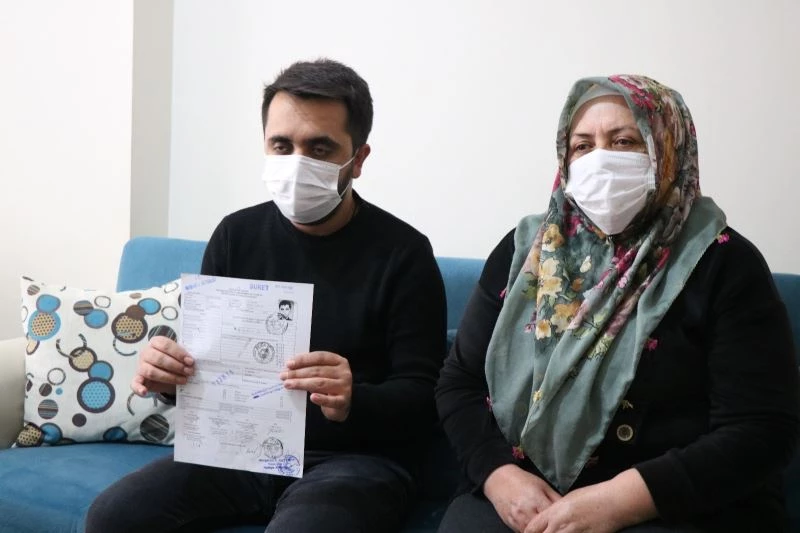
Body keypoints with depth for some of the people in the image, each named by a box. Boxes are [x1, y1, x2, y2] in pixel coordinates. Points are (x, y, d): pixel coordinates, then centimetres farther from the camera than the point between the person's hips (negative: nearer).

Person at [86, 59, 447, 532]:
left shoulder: (403, 253, -9)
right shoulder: (236, 234, 4)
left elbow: (422, 398, -11)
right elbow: (202, 358, 10)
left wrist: (352, 404, -32)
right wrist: (170, 374, -14)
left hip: (356, 460, -4)